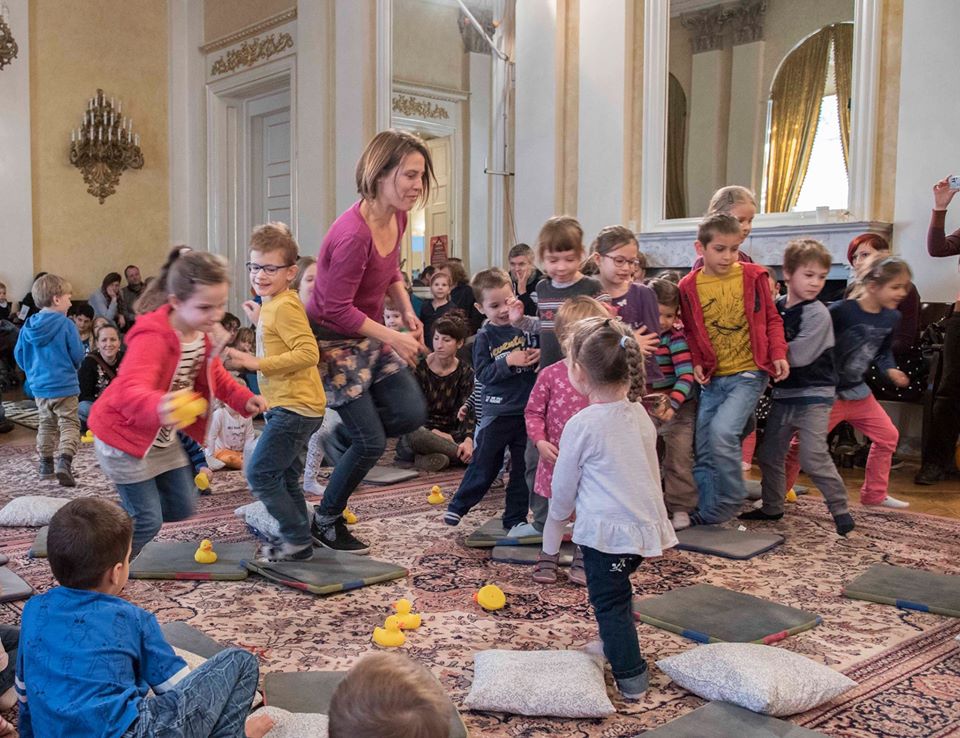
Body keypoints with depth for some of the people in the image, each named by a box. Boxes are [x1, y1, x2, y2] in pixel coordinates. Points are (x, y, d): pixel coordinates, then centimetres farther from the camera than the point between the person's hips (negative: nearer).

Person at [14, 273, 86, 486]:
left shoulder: (28, 327, -1)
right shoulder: (65, 324, -16)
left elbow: (19, 354, 6)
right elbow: (78, 355, -12)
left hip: (39, 385, 6)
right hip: (64, 385, -6)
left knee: (46, 424, 21)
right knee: (69, 424, 0)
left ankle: (46, 464, 27)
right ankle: (64, 462, -17)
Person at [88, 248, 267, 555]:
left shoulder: (201, 333, -6)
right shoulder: (151, 337, -33)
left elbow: (214, 376, 13)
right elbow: (131, 391, -51)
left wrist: (244, 398, -5)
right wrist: (158, 408, -73)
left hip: (163, 436, 8)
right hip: (124, 435, -8)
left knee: (182, 507, 13)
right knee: (147, 521, -5)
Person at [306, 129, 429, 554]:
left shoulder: (397, 219, -3)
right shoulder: (353, 235, -30)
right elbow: (338, 310, -26)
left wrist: (408, 313, 1)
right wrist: (394, 338, -22)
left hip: (370, 334, 8)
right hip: (333, 340, -8)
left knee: (412, 414, 2)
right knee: (371, 442, -3)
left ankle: (347, 428, 27)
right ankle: (326, 521, 20)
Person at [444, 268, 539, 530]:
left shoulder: (529, 326, -3)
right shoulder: (484, 337, -4)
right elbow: (483, 374, -8)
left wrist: (540, 356, -25)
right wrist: (507, 362, -21)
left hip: (528, 409, 2)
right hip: (497, 412, -2)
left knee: (523, 468, 11)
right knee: (484, 464, 9)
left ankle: (515, 518, 25)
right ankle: (458, 506, 29)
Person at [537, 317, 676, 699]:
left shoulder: (581, 426, -14)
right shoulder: (640, 414, 4)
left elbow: (563, 491, -5)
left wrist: (550, 543, 9)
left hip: (606, 531, -7)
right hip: (646, 525, 7)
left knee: (610, 602, 6)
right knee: (616, 592, 25)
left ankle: (630, 677, 10)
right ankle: (615, 647, 38)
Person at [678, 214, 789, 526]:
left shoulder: (753, 276, -4)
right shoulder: (689, 286, -1)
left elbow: (771, 319, 5)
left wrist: (778, 354, -8)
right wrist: (696, 363, -4)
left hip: (749, 373, -3)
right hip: (712, 377, 3)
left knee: (722, 431, -22)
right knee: (703, 450, 6)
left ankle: (728, 503, -1)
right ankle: (707, 512, 22)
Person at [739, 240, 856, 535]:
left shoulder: (818, 314, -14)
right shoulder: (775, 307, 4)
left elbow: (799, 355, -23)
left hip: (814, 394, -6)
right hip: (784, 393, 7)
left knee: (813, 456, -13)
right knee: (769, 453, 12)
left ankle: (840, 509, 1)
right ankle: (772, 507, 28)